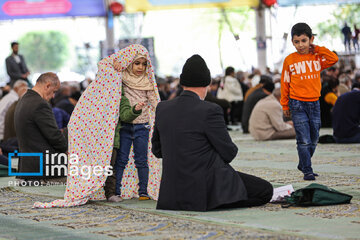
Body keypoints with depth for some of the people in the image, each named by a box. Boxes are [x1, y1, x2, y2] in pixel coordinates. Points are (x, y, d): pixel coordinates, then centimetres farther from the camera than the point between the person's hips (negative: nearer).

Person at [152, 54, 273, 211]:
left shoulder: (162, 109, 0)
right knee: (266, 190, 1)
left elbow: (157, 150, 12)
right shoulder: (210, 111, -18)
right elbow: (228, 153, -10)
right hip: (207, 191, -8)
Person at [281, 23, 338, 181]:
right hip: (297, 104, -3)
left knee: (314, 139, 11)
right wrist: (285, 105, 6)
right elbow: (285, 83, 5)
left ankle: (303, 165, 29)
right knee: (304, 140, -8)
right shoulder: (290, 60, 0)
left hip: (314, 103, 3)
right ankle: (307, 171, -1)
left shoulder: (317, 57, 6)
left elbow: (334, 59, -9)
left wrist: (316, 49, -3)